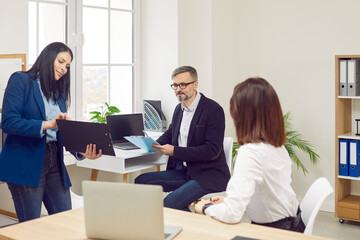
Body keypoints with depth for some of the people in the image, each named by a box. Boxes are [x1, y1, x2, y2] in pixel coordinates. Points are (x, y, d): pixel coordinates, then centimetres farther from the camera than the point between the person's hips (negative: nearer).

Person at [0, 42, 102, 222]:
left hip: (54, 163, 6)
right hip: (25, 163, -6)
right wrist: (46, 124, -22)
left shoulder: (59, 92, 17)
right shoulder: (21, 80, -1)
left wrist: (82, 152, -8)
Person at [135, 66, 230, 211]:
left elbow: (213, 150, -17)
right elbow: (170, 133, 26)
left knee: (170, 203, -27)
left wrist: (175, 151, -21)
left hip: (208, 175, -8)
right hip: (182, 171, 8)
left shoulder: (213, 109, -12)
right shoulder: (179, 109, 11)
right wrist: (155, 144, 1)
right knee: (141, 181, -7)